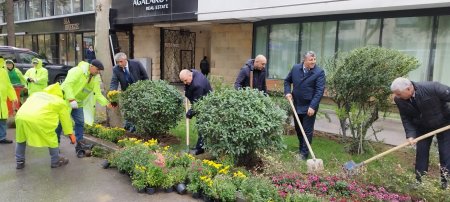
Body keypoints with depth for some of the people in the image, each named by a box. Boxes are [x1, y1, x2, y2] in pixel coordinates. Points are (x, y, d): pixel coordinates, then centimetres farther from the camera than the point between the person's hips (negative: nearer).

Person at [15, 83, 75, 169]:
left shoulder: (36, 94, 33)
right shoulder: (61, 102, 20)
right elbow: (66, 120, 23)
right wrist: (71, 134, 30)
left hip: (21, 117, 5)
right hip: (39, 119, -5)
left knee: (21, 138, 29)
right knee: (51, 139, 16)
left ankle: (19, 162, 37)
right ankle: (56, 161, 28)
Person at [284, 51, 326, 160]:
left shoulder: (319, 72, -13)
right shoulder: (295, 68, 0)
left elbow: (320, 91, -17)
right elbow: (287, 80, 15)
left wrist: (313, 106, -24)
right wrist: (287, 92, -2)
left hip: (309, 107, -5)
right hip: (296, 105, 5)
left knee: (307, 131, 1)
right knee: (298, 129, 18)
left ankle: (304, 153, 12)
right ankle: (301, 148, 37)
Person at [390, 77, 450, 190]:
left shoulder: (432, 88, -35)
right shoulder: (399, 100, -21)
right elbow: (406, 118, -12)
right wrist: (410, 135, -24)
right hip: (422, 127, 3)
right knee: (421, 152, 5)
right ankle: (419, 181, 16)